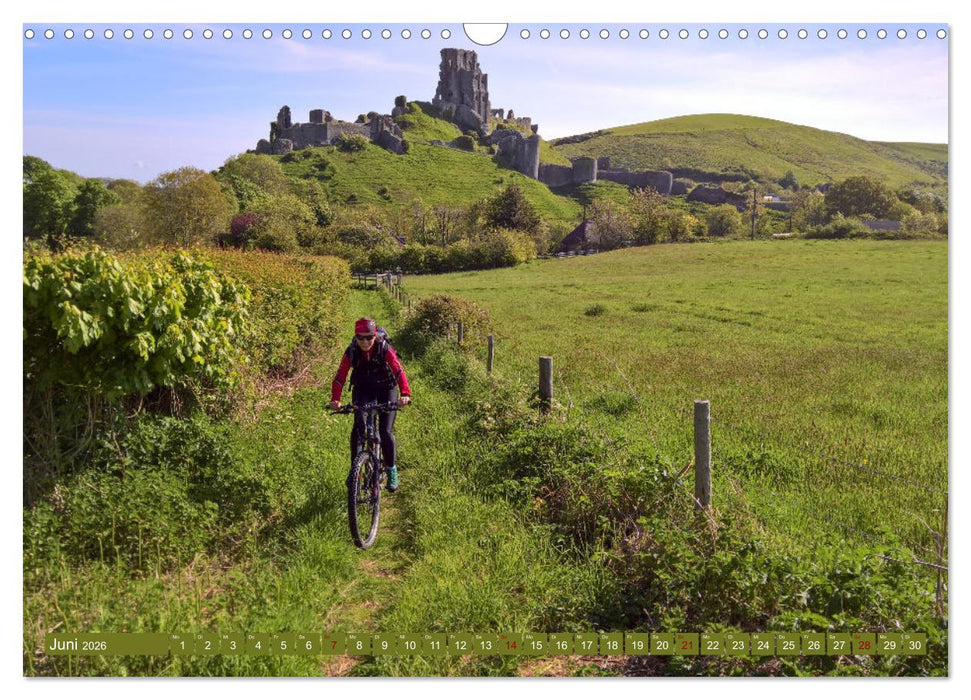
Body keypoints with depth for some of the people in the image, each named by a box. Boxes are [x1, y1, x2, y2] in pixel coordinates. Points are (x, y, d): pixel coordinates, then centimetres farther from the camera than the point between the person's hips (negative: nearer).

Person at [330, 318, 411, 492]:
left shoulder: (385, 349, -25)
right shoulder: (351, 352, -20)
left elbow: (399, 371, -36)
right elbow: (340, 376, -26)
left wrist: (405, 394, -53)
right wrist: (335, 400, -43)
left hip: (386, 389, -1)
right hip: (362, 389, 2)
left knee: (386, 431, -12)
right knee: (358, 427, -19)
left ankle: (392, 470, 9)